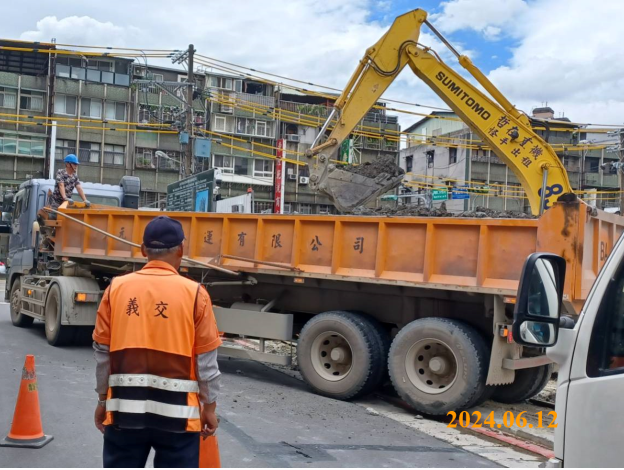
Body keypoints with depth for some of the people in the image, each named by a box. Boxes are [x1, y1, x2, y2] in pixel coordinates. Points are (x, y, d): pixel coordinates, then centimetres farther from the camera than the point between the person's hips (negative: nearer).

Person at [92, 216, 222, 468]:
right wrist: (209, 406, 7)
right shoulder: (194, 293, -7)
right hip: (177, 412, -2)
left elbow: (102, 352, 5)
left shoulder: (117, 288, 0)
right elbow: (206, 360, -4)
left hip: (125, 408, 3)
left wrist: (103, 399, 16)